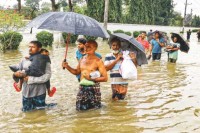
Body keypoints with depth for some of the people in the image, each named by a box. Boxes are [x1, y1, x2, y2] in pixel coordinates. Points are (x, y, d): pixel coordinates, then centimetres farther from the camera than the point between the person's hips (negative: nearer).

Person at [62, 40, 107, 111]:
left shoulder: (98, 61, -9)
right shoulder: (82, 59, 10)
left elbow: (105, 78, -11)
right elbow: (77, 72, 25)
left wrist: (91, 79, -21)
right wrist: (67, 67, 9)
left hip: (93, 89, -5)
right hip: (82, 88, 5)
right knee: (80, 109, 6)